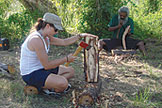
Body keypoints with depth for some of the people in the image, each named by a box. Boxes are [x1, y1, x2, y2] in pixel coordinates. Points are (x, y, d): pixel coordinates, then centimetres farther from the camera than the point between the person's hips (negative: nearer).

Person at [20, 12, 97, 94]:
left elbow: (63, 42, 16)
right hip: (31, 74, -10)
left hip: (40, 68, 10)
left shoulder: (45, 37, 4)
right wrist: (66, 59, -15)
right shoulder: (36, 40, -25)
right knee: (63, 83, -29)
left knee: (70, 71, 15)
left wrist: (80, 36, 8)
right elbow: (47, 65, -24)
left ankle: (45, 86, 2)